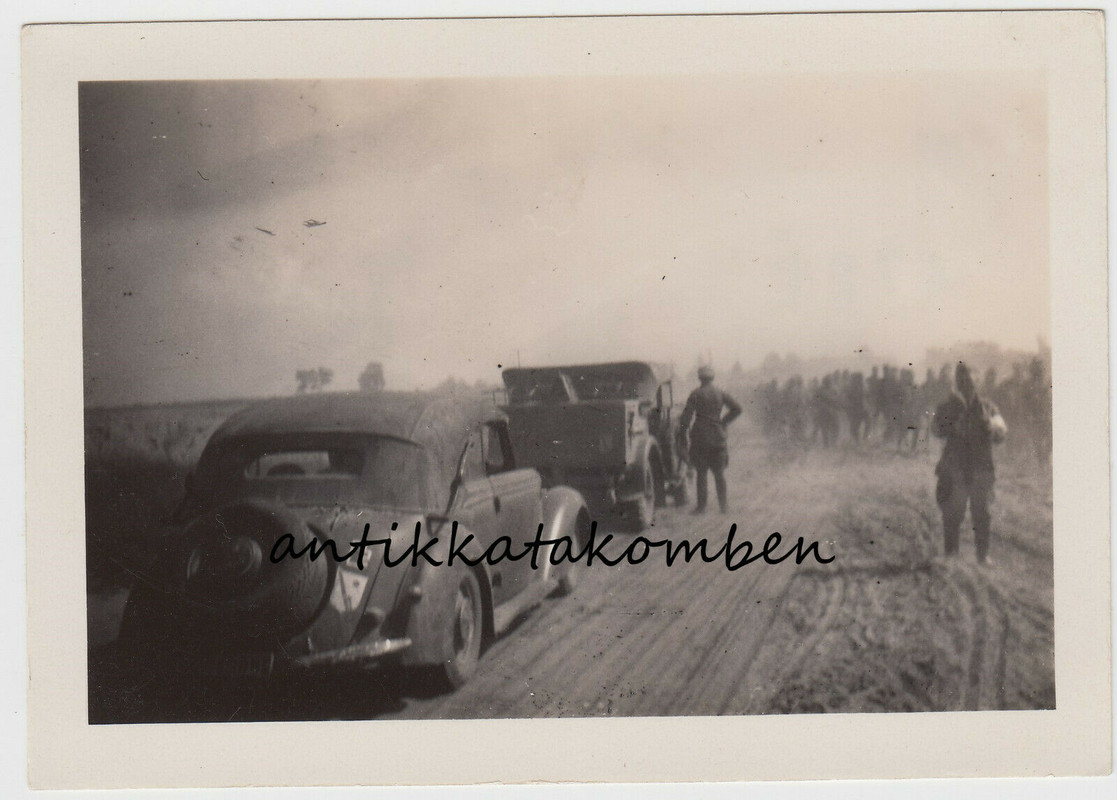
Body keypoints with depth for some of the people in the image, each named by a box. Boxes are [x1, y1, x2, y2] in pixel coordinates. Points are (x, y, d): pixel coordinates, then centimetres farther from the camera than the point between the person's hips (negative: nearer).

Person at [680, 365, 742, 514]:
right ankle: (724, 506, 7)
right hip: (718, 437, 3)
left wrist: (682, 430, 1)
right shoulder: (720, 394, 4)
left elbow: (687, 415, -11)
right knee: (719, 474, 9)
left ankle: (701, 506, 2)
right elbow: (736, 409, 5)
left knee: (701, 473, 3)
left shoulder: (695, 395, -6)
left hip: (700, 437, -3)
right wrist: (724, 422, 13)